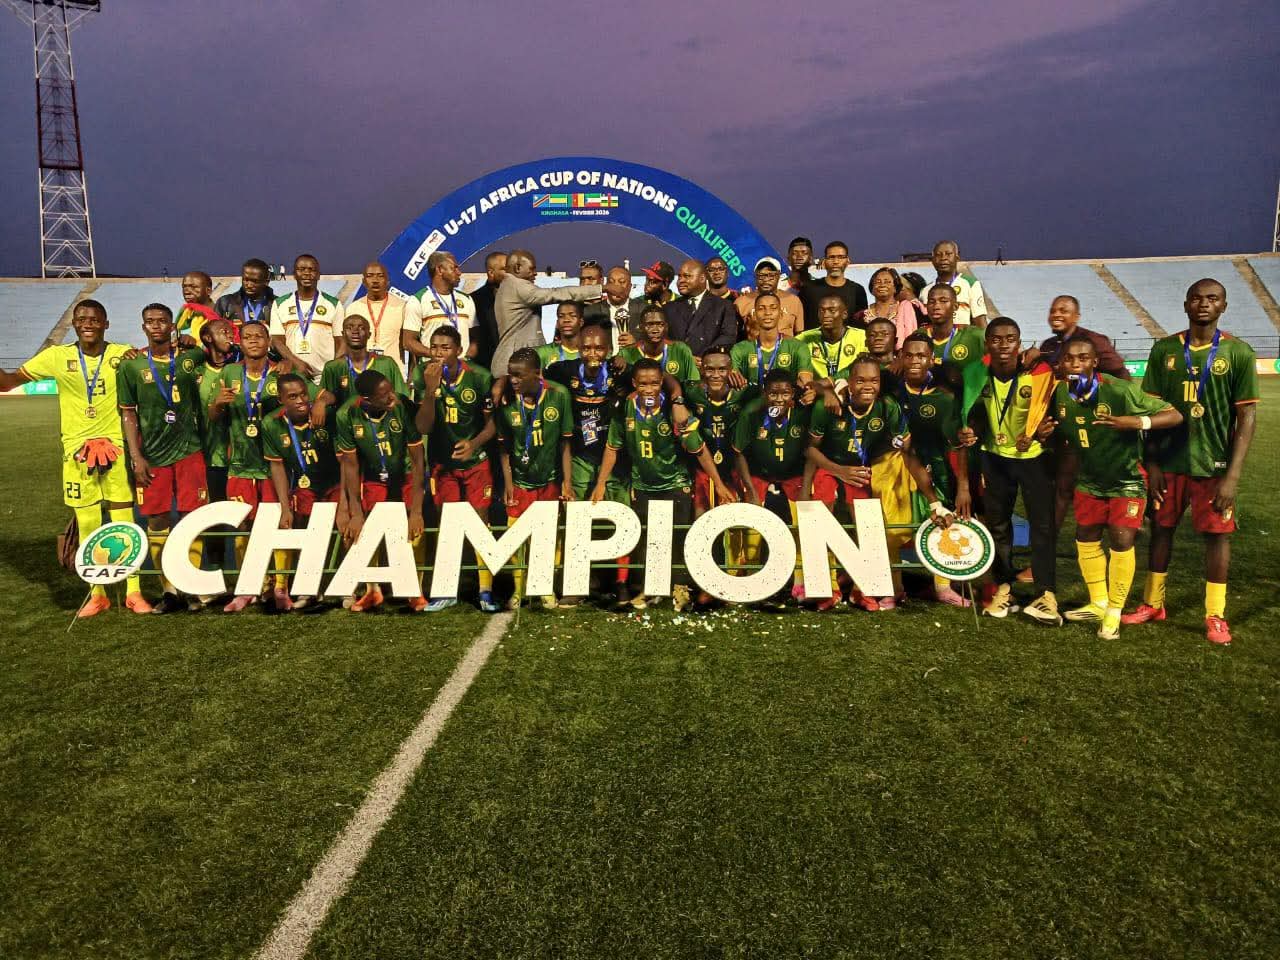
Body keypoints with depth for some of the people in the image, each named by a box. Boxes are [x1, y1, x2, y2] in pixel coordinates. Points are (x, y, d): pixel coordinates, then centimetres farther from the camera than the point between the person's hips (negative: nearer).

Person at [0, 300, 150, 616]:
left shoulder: (123, 355, 0)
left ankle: (134, 592, 9)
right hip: (76, 450, 2)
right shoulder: (57, 356, 3)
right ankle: (97, 594, 17)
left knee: (124, 523, 1)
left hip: (116, 447, -1)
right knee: (87, 525, 6)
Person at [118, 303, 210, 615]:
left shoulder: (190, 357, 3)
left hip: (189, 451, 0)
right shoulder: (131, 366, 2)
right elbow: (128, 414, 3)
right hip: (151, 456, 0)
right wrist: (136, 457, -3)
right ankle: (170, 590, 12)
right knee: (156, 522, 3)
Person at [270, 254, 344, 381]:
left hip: (326, 376, -1)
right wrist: (297, 363, -11)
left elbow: (341, 343, 5)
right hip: (292, 374, 1)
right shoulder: (280, 304, 11)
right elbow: (276, 340, 5)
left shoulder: (333, 304, 8)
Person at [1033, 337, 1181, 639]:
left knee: (1121, 540, -10)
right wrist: (1041, 433, -18)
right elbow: (1061, 435, 6)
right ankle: (1098, 604, 29)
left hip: (1126, 480, -5)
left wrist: (1136, 422, -41)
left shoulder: (1121, 390, -28)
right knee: (1086, 537, 10)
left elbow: (1174, 415, -24)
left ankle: (1114, 613, 6)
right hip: (1089, 480, 5)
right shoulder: (1060, 393, -11)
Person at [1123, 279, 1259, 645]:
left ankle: (1215, 615, 16)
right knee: (1161, 528, 10)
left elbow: (1247, 417, -6)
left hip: (1214, 464, -2)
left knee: (1217, 534, 4)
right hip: (1168, 460, 2)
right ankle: (1152, 604, 24)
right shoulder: (1164, 349, 2)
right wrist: (1151, 462, -1)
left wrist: (1233, 475, -12)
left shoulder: (1239, 353, -5)